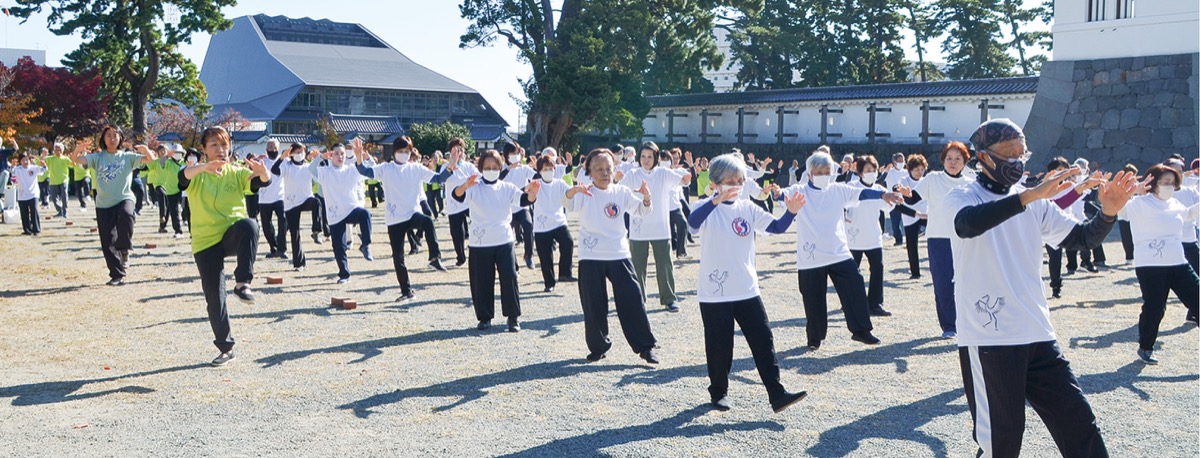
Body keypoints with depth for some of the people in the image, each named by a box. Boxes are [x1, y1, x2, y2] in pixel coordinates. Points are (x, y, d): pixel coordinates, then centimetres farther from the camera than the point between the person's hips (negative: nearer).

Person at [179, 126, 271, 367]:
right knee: (214, 296, 0)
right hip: (205, 242, 0)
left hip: (233, 236, 0)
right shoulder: (198, 173, -1)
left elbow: (261, 181, -15)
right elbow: (183, 177, -25)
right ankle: (225, 348, 16)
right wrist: (204, 167, -47)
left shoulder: (237, 172, 3)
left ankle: (242, 283, -33)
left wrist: (262, 172, -40)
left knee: (249, 224, -36)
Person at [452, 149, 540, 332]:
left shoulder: (507, 188, 3)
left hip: (504, 241, 1)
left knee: (509, 278, -3)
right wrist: (464, 186, -46)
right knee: (481, 281, 4)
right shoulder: (474, 188, -2)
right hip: (479, 243, -1)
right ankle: (485, 317, 17)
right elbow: (457, 195, -21)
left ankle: (513, 317, 7)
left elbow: (524, 200, -12)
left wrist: (532, 193, -37)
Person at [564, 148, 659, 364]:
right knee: (593, 305, 5)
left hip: (619, 255, 1)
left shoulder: (621, 192, 2)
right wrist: (572, 192, -47)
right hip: (590, 257, -1)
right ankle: (598, 347, 21)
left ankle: (645, 346, 9)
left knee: (632, 301, 0)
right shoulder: (584, 193, -4)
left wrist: (646, 198, -30)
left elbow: (641, 211, -7)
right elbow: (568, 204, -24)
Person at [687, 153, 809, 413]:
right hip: (714, 293, -4)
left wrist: (791, 212, -25)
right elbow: (693, 223, -31)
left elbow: (776, 227, -4)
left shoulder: (747, 208, 5)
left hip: (747, 290, 4)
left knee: (763, 341, 0)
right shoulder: (707, 208, -8)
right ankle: (719, 392, 26)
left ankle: (777, 395, 3)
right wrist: (716, 200, -48)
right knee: (720, 346, 6)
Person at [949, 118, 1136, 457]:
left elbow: (1082, 238, 9)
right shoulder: (963, 197, -5)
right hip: (987, 338, -5)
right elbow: (967, 224, -28)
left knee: (1078, 424, 6)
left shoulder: (1035, 203, 12)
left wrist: (1108, 213, -11)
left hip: (1037, 335, 5)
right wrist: (1029, 195, -36)